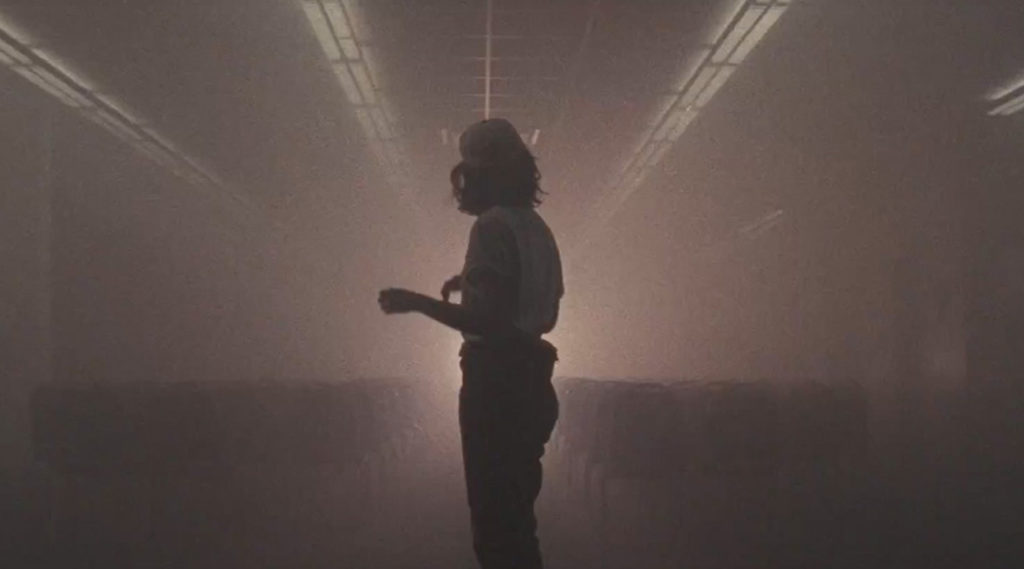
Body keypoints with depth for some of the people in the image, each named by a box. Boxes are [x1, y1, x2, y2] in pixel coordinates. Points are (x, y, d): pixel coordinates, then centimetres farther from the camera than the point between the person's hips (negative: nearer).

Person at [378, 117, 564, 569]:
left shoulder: (493, 225, -13)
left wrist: (417, 302, -17)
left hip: (496, 382, -9)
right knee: (515, 516, 17)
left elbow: (486, 319, -20)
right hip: (528, 379, 9)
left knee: (494, 517, -7)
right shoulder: (535, 227, 13)